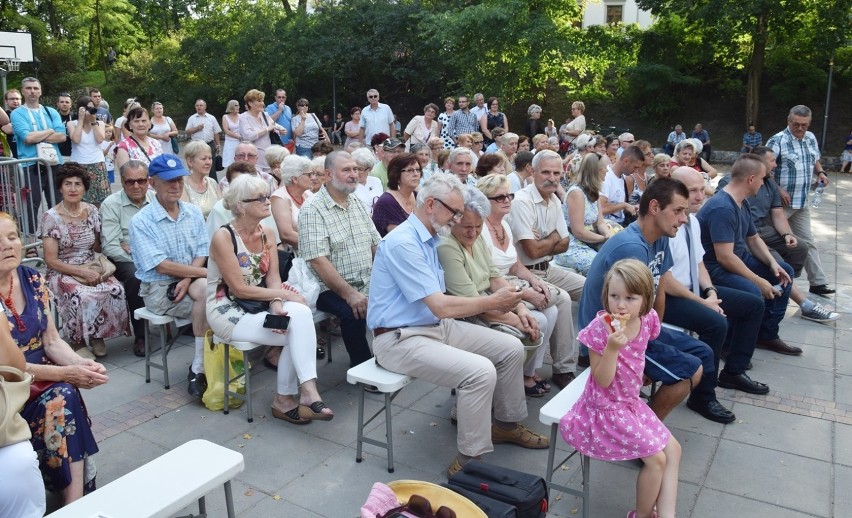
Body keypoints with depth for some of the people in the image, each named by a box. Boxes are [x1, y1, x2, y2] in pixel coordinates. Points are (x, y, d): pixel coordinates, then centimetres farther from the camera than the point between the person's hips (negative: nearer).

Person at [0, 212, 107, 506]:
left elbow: (52, 341, 4)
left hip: (42, 378, 4)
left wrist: (80, 364, -17)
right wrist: (64, 374, -25)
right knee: (62, 396, -29)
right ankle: (76, 504, -19)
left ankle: (76, 502, -19)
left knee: (63, 398, -27)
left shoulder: (32, 280, 1)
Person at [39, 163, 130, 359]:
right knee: (82, 296, -35)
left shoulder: (92, 211, 5)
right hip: (62, 273, -3)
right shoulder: (51, 218, -7)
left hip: (92, 268, 4)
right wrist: (82, 272, -20)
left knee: (116, 290, -27)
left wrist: (101, 266, -6)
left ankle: (98, 335, -6)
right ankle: (78, 342, -11)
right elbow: (51, 260, -9)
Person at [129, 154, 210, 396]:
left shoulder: (193, 212, 7)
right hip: (158, 288, -5)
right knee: (207, 292, -29)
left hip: (189, 281, 5)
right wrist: (206, 272, -21)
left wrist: (188, 279, -16)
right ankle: (201, 365, -16)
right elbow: (161, 266, -17)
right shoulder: (141, 221, -9)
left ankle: (198, 368, -18)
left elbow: (202, 252, 3)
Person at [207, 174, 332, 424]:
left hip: (258, 306, 6)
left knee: (301, 314, -24)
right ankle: (306, 392, -10)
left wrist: (277, 306, -20)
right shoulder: (223, 237, -16)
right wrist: (284, 294, -18)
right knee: (298, 332, -24)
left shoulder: (267, 234, 5)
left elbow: (273, 278, 0)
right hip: (228, 311, -6)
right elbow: (239, 289, -19)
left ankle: (286, 398, -14)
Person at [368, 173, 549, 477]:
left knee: (511, 348, 5)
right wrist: (491, 302, -13)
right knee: (481, 371, -27)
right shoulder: (403, 243, -21)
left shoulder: (429, 240, 12)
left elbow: (440, 304, 11)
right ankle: (470, 459, -10)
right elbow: (441, 307, -24)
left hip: (437, 326, 10)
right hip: (401, 339, -10)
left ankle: (507, 425, 24)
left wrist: (493, 304, 1)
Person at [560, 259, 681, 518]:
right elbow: (602, 381, -24)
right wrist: (612, 348, -37)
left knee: (673, 449, 5)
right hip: (607, 409, -7)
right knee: (656, 458, -6)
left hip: (631, 402, 7)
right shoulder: (600, 328, -26)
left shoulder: (648, 319, -8)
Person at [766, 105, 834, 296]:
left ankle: (817, 282, 18)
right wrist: (779, 190, -21)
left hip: (802, 202, 7)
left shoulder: (811, 138, 9)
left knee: (807, 242, 11)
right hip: (781, 201, -7)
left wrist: (820, 173, 3)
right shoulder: (778, 140, -13)